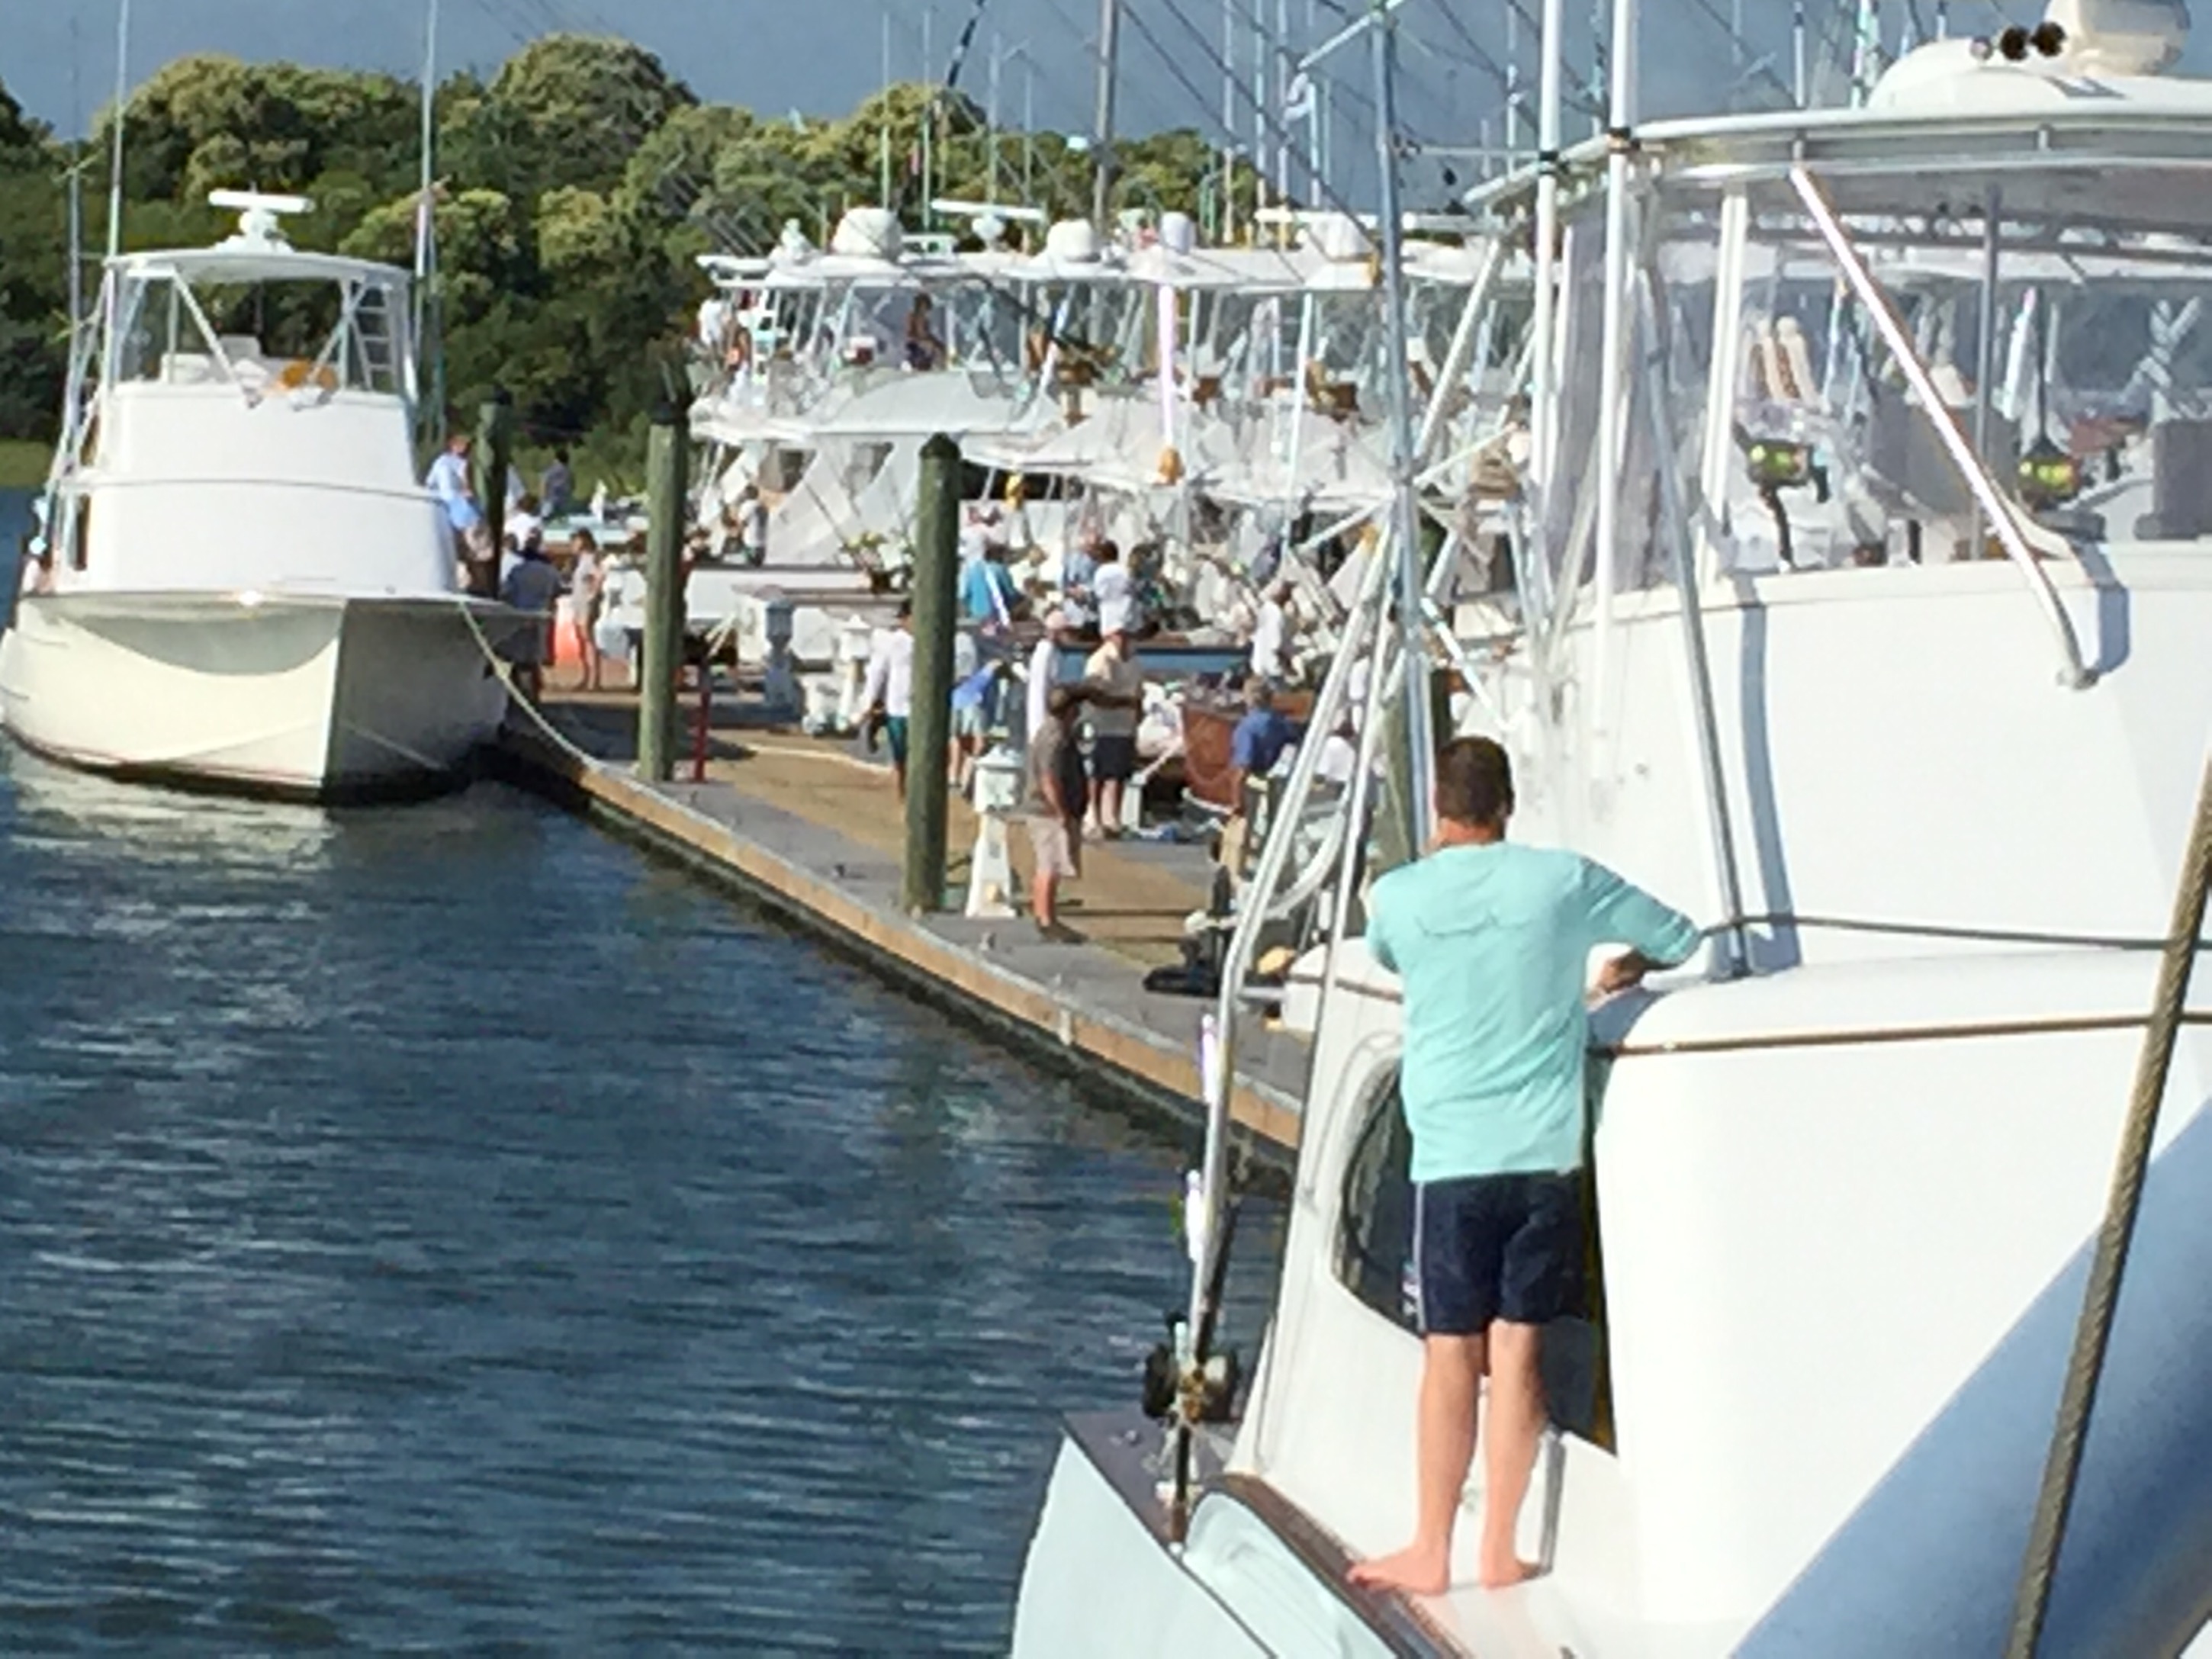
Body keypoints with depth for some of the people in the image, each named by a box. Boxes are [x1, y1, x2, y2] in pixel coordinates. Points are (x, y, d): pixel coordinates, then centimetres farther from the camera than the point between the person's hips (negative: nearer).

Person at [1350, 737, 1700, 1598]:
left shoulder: (1399, 896, 0)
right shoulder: (1565, 880, 0)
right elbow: (1680, 938, 14)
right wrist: (1625, 970, 33)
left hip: (1449, 1156, 0)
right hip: (1546, 1151, 0)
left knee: (1451, 1356, 4)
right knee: (1517, 1348, 4)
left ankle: (1430, 1552, 7)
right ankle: (1499, 1551, 7)